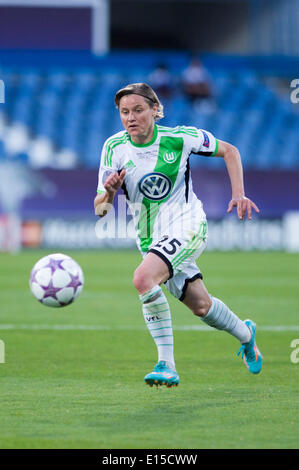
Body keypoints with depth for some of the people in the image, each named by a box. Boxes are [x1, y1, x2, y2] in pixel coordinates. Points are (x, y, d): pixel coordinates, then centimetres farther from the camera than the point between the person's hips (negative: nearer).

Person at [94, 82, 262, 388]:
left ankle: (167, 365, -23)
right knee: (200, 306, 11)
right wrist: (109, 192, -30)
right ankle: (245, 334, 43)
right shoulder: (114, 148, -7)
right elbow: (99, 209, -7)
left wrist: (238, 195, -5)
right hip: (151, 238, 4)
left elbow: (228, 151, 5)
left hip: (187, 225, -4)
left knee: (143, 279, -29)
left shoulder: (179, 138, -11)